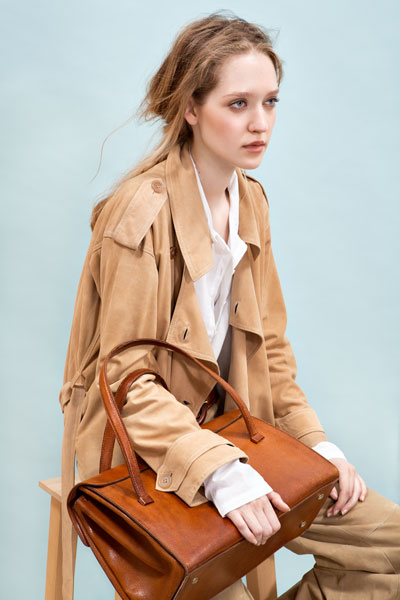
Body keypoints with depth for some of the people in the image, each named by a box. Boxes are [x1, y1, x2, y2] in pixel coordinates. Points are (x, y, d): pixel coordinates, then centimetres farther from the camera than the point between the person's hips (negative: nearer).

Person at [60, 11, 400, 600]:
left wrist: (316, 441, 2)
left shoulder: (251, 200, 5)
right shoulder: (140, 212, -19)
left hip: (228, 432, 6)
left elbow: (269, 341, 9)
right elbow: (126, 377, -18)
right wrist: (217, 470, -27)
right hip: (142, 451, -6)